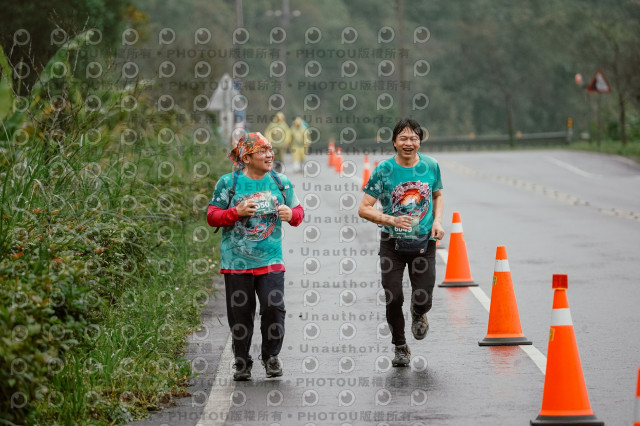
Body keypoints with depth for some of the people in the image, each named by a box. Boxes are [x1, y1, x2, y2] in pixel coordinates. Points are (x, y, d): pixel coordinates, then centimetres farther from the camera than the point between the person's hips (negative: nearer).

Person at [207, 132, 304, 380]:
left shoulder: (281, 183, 7)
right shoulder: (228, 183, 0)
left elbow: (298, 211, 16)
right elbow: (212, 217, 0)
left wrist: (292, 215, -8)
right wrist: (237, 212, -16)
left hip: (270, 258, 1)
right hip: (236, 260, -1)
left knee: (274, 307, -11)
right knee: (240, 313, 4)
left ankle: (271, 356, 10)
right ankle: (242, 362, 18)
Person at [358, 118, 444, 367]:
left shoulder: (431, 166, -1)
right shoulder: (384, 171, -9)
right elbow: (364, 209, -8)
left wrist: (438, 221, 0)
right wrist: (391, 220, -21)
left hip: (423, 243, 1)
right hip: (393, 243, -1)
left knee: (423, 299, -5)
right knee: (393, 299, -5)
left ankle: (418, 314, 34)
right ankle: (400, 348, 19)